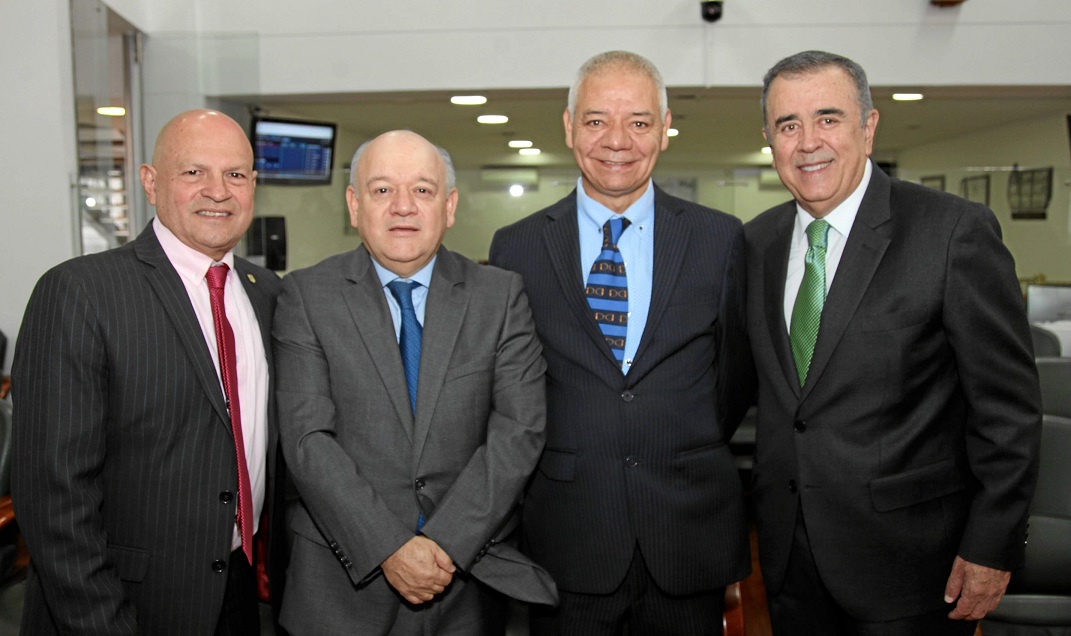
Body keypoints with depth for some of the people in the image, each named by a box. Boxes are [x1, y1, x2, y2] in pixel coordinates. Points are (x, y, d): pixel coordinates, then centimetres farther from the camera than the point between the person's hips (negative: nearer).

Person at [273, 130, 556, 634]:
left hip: (470, 570, 1)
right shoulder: (305, 296, -4)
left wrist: (447, 542, -15)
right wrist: (389, 548, -17)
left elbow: (520, 428, -8)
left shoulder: (501, 295, -2)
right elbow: (307, 439, -11)